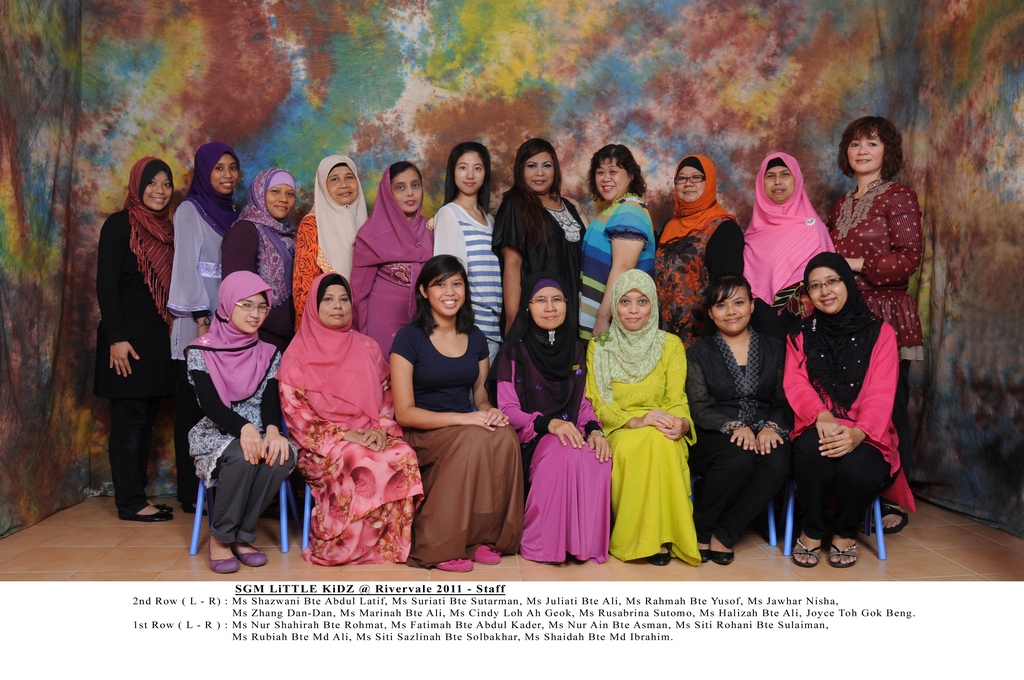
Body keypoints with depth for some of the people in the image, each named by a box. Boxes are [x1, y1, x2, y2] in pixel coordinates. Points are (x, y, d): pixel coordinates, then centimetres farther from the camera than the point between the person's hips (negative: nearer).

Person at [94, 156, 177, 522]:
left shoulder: (166, 228, 14)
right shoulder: (120, 224, -6)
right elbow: (105, 284, -11)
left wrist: (174, 326, 10)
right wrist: (116, 338, -17)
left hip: (157, 336, 7)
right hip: (128, 336, -7)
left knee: (146, 418, 10)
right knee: (129, 418, -3)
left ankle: (137, 495, 18)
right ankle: (129, 502, 5)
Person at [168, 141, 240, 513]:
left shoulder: (232, 213, 17)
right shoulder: (190, 210, -1)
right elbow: (187, 266, -8)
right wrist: (202, 321, -14)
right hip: (197, 325, -5)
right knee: (194, 406, -2)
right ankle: (191, 493, 5)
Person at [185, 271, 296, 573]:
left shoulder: (269, 354, 9)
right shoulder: (201, 352, -1)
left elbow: (270, 400, -2)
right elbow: (210, 404, -13)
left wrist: (272, 430, -26)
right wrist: (244, 428, -33)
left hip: (260, 434, 3)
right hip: (215, 435, -3)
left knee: (283, 455, -31)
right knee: (242, 456, -37)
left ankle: (241, 536, -16)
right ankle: (220, 538, -16)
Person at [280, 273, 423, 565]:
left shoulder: (367, 347, 14)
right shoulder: (298, 354, 2)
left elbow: (388, 395, 14)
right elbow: (294, 412, -4)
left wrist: (381, 429, -8)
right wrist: (345, 435, -14)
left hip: (370, 438, 3)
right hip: (321, 445, -3)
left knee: (405, 456, -30)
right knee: (362, 464, -36)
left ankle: (391, 543, -18)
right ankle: (342, 545, -18)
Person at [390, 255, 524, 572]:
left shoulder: (476, 338, 9)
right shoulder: (409, 338, -7)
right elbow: (404, 412, -12)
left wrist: (489, 411, -7)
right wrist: (461, 418, -23)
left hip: (468, 428, 5)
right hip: (422, 435, -4)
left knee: (504, 435, -29)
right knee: (474, 439, -34)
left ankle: (485, 537, -15)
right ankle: (439, 545, -22)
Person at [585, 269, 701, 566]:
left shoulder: (671, 345, 9)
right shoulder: (599, 347, 7)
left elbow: (676, 399, 1)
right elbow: (596, 403, -1)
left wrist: (681, 423, -24)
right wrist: (636, 420, -20)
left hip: (661, 435, 1)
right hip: (616, 432, 0)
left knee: (660, 442, -36)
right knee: (630, 446, -37)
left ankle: (660, 536, -27)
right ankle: (633, 536, -24)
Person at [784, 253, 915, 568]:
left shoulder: (879, 332, 5)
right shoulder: (801, 335, 11)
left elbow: (881, 392, -7)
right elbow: (795, 383, -3)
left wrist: (858, 432, -27)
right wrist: (822, 416, -26)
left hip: (864, 435, -1)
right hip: (816, 428, 1)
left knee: (857, 467, -33)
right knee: (811, 450, -34)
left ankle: (845, 533, 1)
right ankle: (812, 531, -8)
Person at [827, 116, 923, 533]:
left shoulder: (899, 197, 0)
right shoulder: (841, 206, 19)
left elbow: (909, 258, -9)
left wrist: (857, 264, -15)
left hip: (885, 316, -5)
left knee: (889, 409, -4)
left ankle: (895, 502, 6)